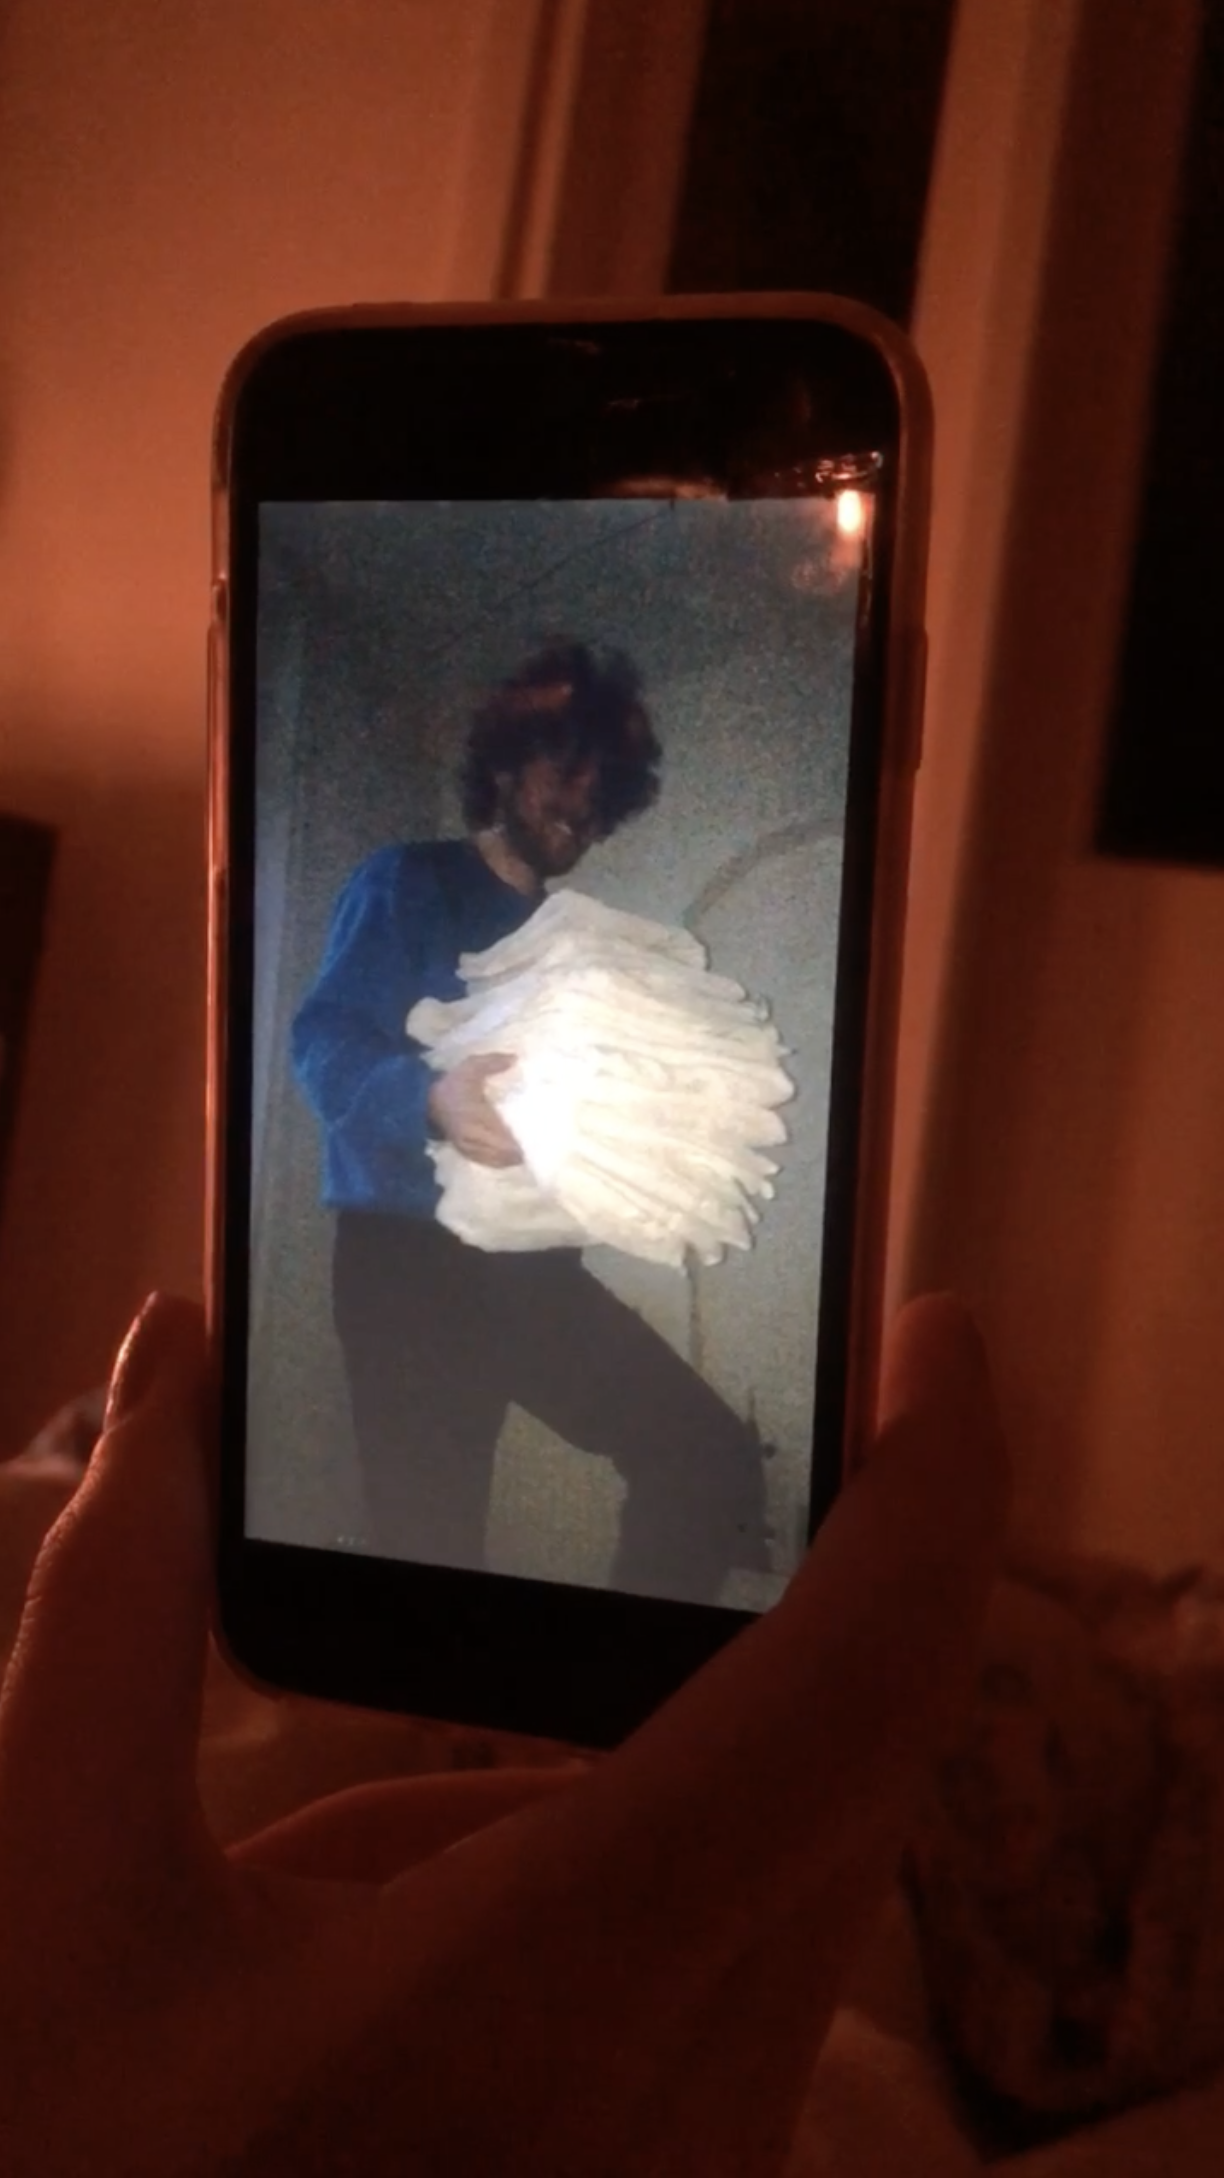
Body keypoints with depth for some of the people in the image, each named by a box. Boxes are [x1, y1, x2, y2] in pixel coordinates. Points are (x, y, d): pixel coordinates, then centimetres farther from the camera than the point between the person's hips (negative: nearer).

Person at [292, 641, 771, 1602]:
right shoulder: (408, 884, 1)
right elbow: (326, 1041, -13)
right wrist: (429, 1100, -32)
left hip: (534, 1268, 6)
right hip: (411, 1261, -6)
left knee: (713, 1462, -2)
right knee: (431, 1541, -8)